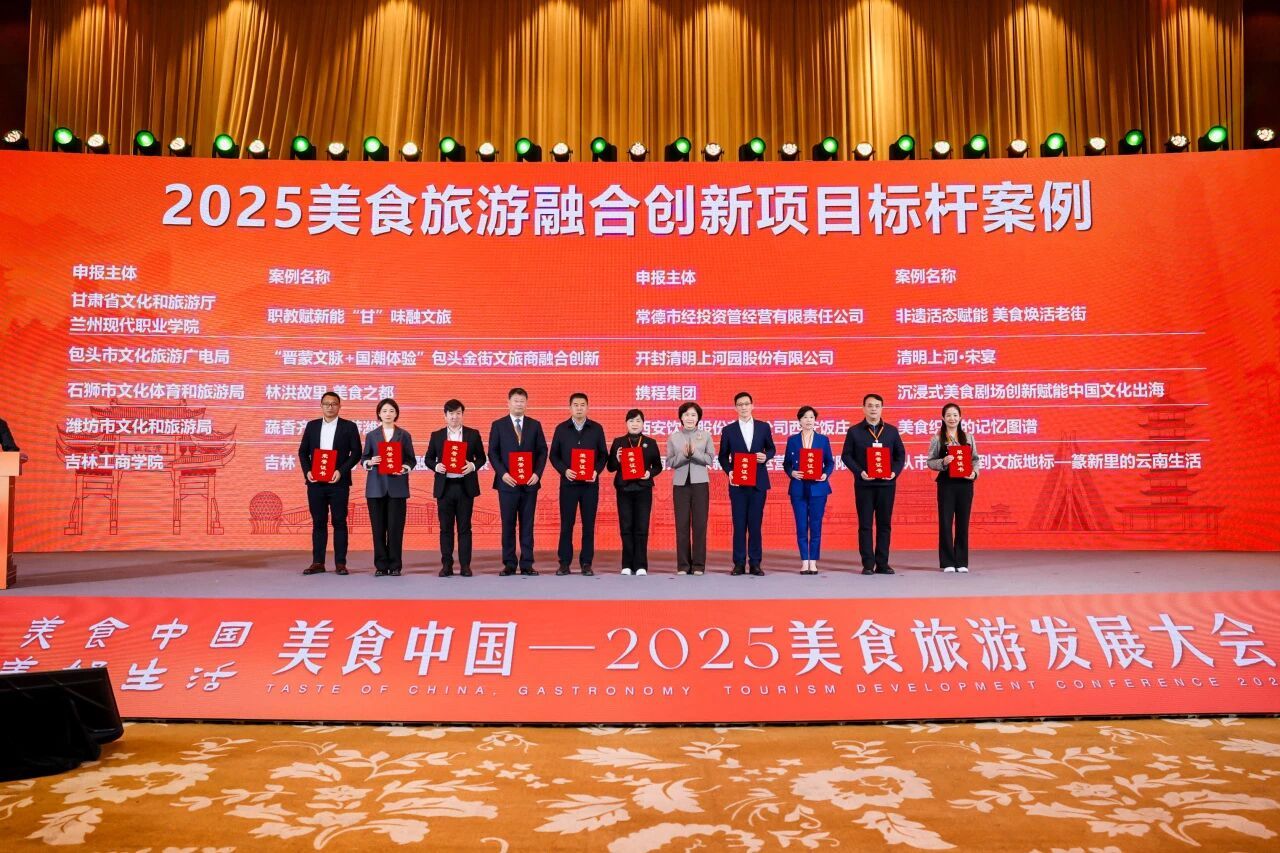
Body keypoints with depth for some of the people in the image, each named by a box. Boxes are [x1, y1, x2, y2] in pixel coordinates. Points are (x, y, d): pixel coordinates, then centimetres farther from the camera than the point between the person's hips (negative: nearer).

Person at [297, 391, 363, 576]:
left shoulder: (349, 427, 2)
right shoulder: (312, 426, 11)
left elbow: (356, 453, -2)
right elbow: (303, 451, 12)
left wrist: (341, 471, -13)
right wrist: (307, 471, -4)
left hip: (338, 482, -3)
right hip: (316, 482, 3)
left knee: (339, 522, 0)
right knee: (318, 522, 6)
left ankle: (340, 563, 5)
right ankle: (317, 562, 11)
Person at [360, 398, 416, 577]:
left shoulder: (404, 435, 7)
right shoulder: (371, 435, 10)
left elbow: (411, 459, 6)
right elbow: (363, 458, 10)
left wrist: (405, 468, -13)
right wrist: (370, 462, -12)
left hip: (397, 486, -1)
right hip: (376, 486, 1)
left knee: (395, 527, -2)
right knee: (378, 527, 2)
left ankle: (395, 565, 6)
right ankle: (381, 565, 9)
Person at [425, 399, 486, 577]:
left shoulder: (473, 434, 6)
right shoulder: (436, 436, 8)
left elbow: (481, 457, 8)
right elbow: (428, 458, 11)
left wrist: (473, 466, -12)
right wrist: (436, 466, -10)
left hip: (466, 487, -1)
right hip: (444, 487, 1)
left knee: (464, 527, 2)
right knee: (446, 528, 4)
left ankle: (465, 565, 7)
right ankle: (446, 565, 10)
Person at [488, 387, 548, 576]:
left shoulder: (535, 425, 9)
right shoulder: (498, 425, 4)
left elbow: (542, 451, 7)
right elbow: (493, 453, 1)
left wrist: (537, 473, -7)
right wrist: (502, 473, -12)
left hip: (530, 483, 2)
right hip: (507, 482, -1)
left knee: (527, 524, 4)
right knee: (508, 525, 2)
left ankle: (527, 564, 9)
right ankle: (509, 565, 8)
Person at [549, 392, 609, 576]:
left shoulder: (596, 428, 5)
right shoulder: (561, 429, 4)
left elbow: (603, 454, 7)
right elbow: (554, 455, 5)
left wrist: (597, 471, -10)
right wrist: (564, 470, -11)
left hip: (590, 484, 0)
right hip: (568, 483, 0)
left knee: (589, 524, 3)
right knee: (566, 524, 2)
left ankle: (586, 563, 11)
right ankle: (564, 562, 10)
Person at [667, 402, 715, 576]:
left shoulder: (705, 435, 6)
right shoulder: (673, 437, 7)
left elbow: (710, 460, 0)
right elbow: (670, 462, 3)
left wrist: (694, 453, -15)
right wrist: (684, 455, -13)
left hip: (700, 483, 0)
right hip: (680, 483, 0)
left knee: (700, 524, 0)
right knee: (682, 524, 1)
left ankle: (698, 565, 7)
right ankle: (683, 565, 8)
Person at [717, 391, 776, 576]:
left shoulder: (764, 427, 6)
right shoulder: (728, 430, 4)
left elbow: (772, 449, 14)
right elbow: (723, 456, 8)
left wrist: (766, 456, -8)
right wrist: (729, 471, -9)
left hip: (758, 482, 0)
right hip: (738, 483, 0)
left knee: (756, 523, 3)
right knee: (739, 524, 1)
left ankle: (755, 563, 9)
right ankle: (739, 563, 6)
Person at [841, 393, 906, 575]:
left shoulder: (891, 430, 9)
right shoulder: (854, 431, 3)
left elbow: (900, 454, 10)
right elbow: (846, 455, 1)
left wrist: (895, 472, -7)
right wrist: (860, 472, -13)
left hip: (886, 483, 2)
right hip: (864, 484, -2)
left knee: (885, 524, 5)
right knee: (865, 525, 0)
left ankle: (882, 563, 11)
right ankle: (868, 564, 4)